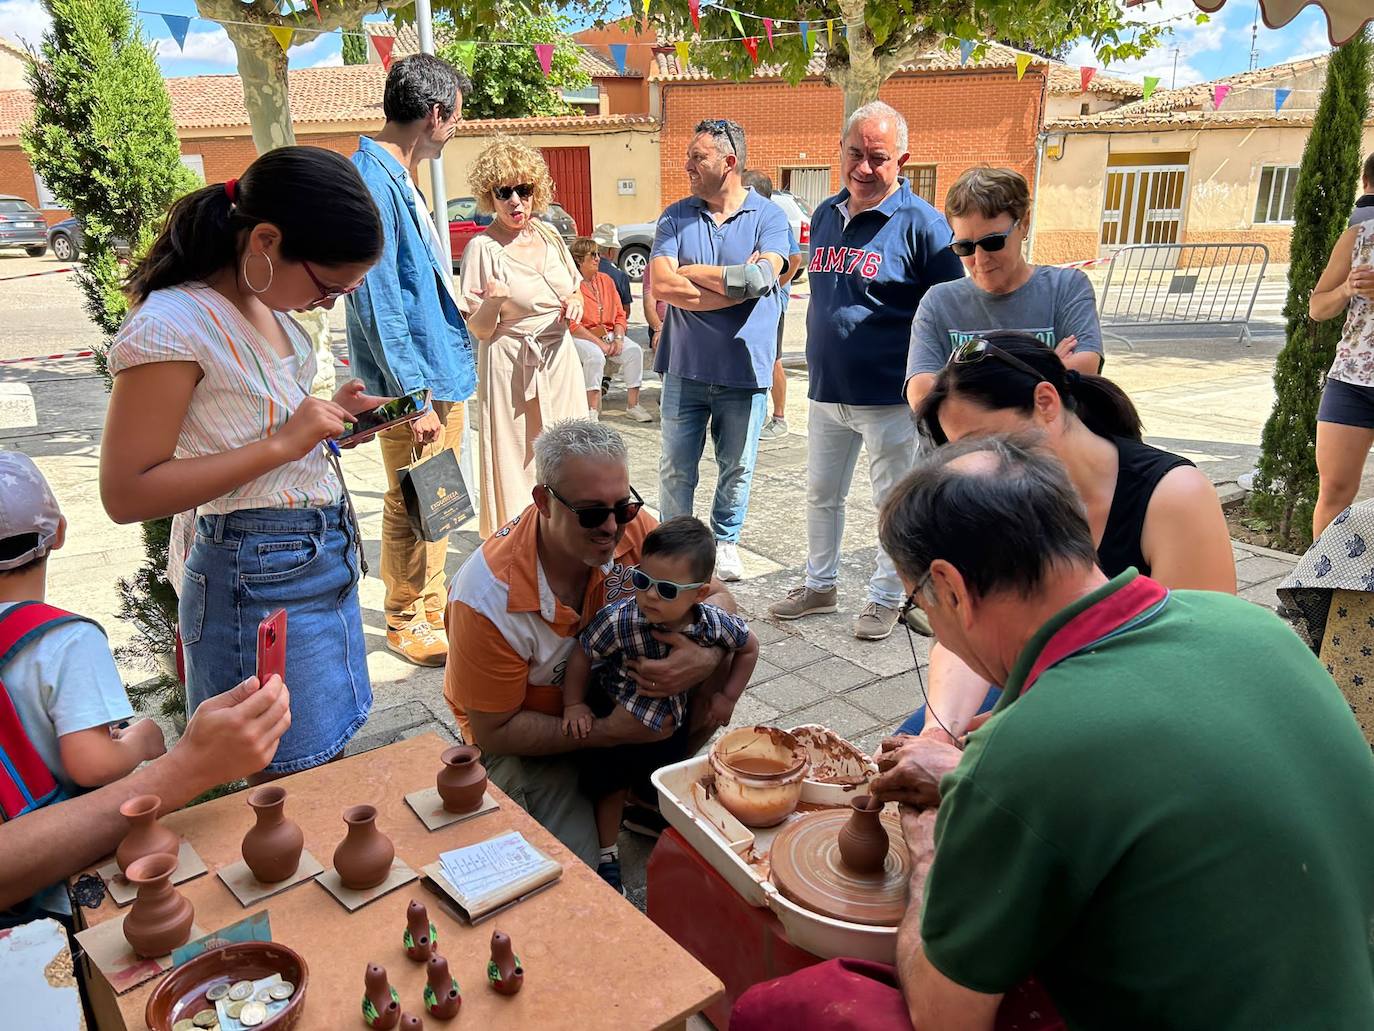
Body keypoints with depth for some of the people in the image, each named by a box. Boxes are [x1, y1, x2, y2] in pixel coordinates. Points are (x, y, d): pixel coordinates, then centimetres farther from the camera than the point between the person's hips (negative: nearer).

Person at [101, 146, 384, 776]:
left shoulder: (267, 305, 7)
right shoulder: (170, 325, -18)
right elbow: (126, 494, -19)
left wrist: (331, 414, 2)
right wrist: (284, 443, -22)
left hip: (326, 553, 8)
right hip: (259, 576, -8)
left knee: (330, 754, 17)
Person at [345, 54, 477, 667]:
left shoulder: (401, 178, 14)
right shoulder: (372, 181, -18)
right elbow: (377, 303, -21)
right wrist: (413, 396, -21)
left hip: (443, 368, 10)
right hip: (412, 375, -10)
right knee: (411, 503, 2)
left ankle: (431, 609, 31)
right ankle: (405, 623, 18)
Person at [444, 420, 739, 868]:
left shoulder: (631, 528, -21)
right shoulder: (488, 598, -32)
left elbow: (718, 598, -10)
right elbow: (494, 730, -20)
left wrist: (707, 659, -33)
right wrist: (608, 732, -29)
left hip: (610, 700, 5)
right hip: (526, 732, -5)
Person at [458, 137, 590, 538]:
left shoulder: (548, 234, 6)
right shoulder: (482, 248, -10)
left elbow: (573, 289, 21)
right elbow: (478, 331, -10)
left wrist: (575, 302, -2)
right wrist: (493, 303, -30)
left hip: (559, 358, 5)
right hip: (511, 366, -5)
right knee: (516, 459, 0)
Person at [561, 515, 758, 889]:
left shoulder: (713, 623, -28)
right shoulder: (619, 620, -36)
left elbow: (749, 647, -7)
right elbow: (581, 655, -19)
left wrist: (727, 697, -7)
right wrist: (574, 705, -14)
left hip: (673, 716, 3)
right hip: (617, 713, -3)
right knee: (611, 780, 10)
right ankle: (607, 854, 34)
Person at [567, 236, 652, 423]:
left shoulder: (606, 280, 12)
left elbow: (620, 314, 12)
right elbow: (572, 325, -14)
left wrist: (618, 338, -6)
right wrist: (599, 343, -17)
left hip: (608, 333, 6)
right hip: (581, 337, -6)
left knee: (635, 350, -18)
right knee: (595, 356, -36)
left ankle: (632, 404, -13)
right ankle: (593, 409, -32)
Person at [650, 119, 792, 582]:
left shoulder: (768, 216, -2)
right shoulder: (675, 217, 3)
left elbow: (763, 278, -20)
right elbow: (661, 285, -11)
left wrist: (691, 273, -13)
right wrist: (734, 282, -15)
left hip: (744, 370, -1)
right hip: (685, 369, 2)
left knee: (737, 469, 13)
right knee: (675, 469, 9)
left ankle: (725, 542, 33)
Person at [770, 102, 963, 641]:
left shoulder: (920, 223, -11)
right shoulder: (824, 215, 8)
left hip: (890, 395, -6)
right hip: (827, 390, 6)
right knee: (821, 495, 16)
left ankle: (886, 597, 25)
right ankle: (820, 584, 34)